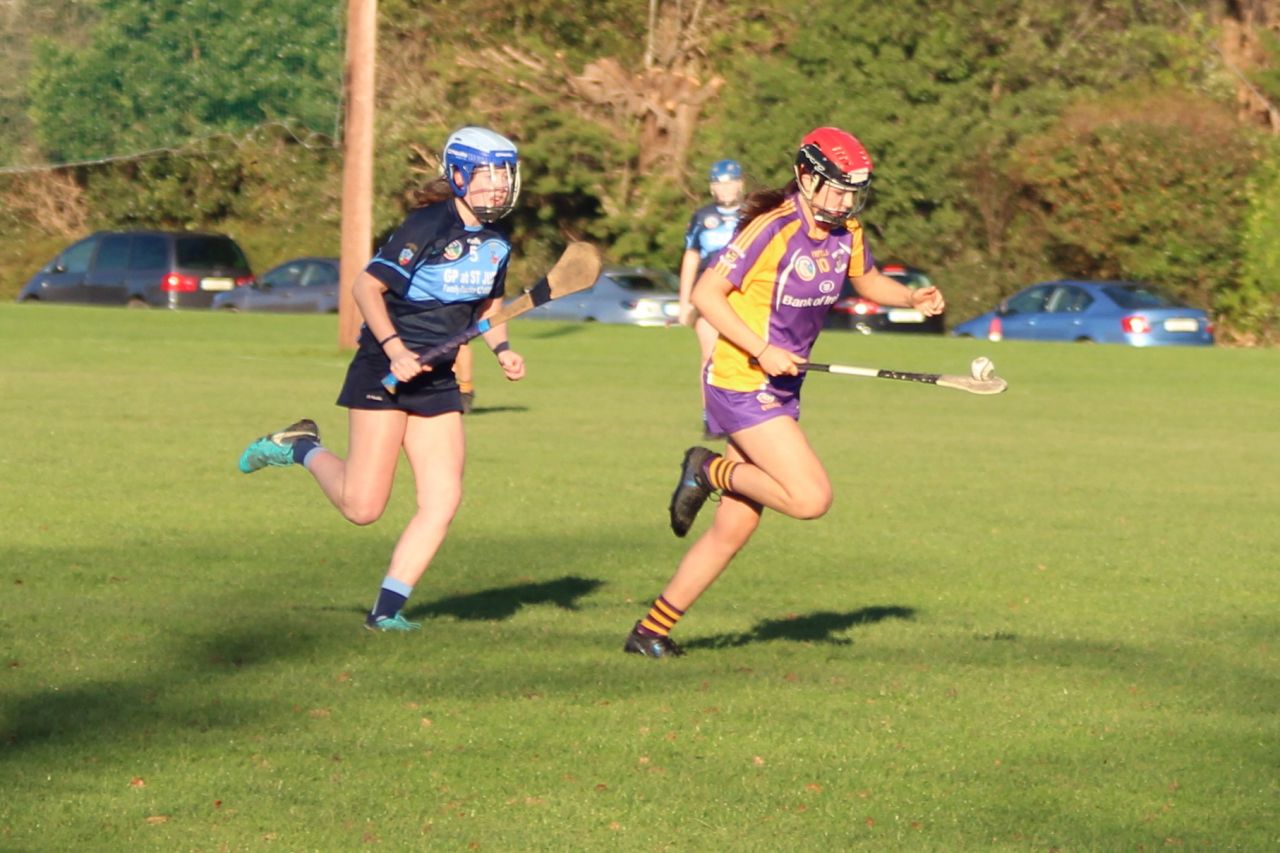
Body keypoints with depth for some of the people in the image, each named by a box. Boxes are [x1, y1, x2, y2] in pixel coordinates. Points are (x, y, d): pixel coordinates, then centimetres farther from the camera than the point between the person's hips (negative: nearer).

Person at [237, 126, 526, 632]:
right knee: (363, 507, -8)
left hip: (438, 382, 7)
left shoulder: (496, 243, 7)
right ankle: (302, 448, 19)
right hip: (384, 372, -7)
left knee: (444, 498, -6)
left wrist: (502, 349, 5)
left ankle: (387, 609, 1)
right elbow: (366, 287, -18)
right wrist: (395, 348, -28)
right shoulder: (427, 227, -16)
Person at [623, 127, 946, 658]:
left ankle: (651, 631, 16)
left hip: (781, 391, 8)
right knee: (811, 498, -20)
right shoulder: (773, 229, -18)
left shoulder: (845, 232, 5)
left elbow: (867, 279, 24)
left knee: (734, 529, 8)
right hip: (742, 387, -8)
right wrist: (762, 349, -24)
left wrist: (912, 297, 4)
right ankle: (710, 470, 2)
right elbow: (705, 294, -17)